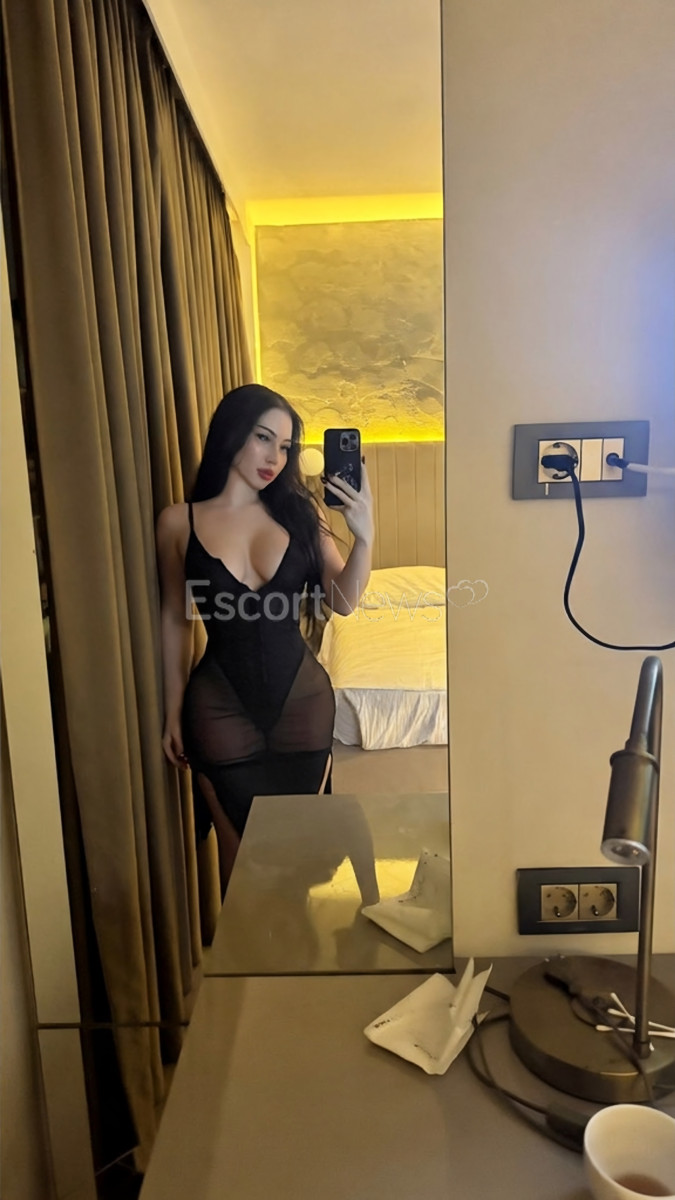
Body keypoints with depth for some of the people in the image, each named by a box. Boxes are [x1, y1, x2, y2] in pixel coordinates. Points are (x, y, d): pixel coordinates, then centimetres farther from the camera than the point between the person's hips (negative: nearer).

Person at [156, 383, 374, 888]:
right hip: (221, 706, -1)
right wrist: (173, 711, 7)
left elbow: (344, 600, -5)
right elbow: (175, 619, 4)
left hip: (301, 698, 1)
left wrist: (364, 536, -22)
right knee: (240, 850, 13)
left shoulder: (299, 512, -1)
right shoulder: (179, 522, -4)